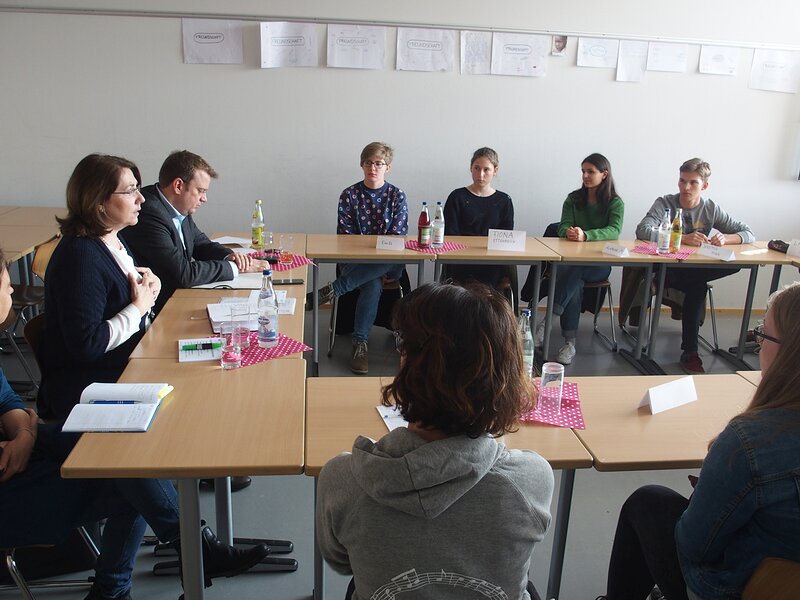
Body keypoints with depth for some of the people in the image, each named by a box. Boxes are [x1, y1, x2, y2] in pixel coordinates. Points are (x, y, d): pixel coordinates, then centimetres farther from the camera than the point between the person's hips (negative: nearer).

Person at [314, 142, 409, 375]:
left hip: (389, 264, 1)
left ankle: (333, 289, -28)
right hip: (355, 262, -1)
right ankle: (360, 343, -29)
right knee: (373, 285, -34)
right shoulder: (349, 195, 5)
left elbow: (397, 237, -1)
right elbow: (345, 235, -1)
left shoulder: (397, 196, 6)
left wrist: (378, 264, -16)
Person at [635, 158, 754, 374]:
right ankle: (690, 352, -19)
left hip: (697, 269, 4)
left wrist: (725, 238, -21)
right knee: (697, 285, -33)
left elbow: (749, 234, 3)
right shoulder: (665, 203, -8)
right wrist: (683, 239, -33)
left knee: (735, 264, -22)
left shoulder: (711, 208, 3)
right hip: (667, 269, -4)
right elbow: (642, 230, -26)